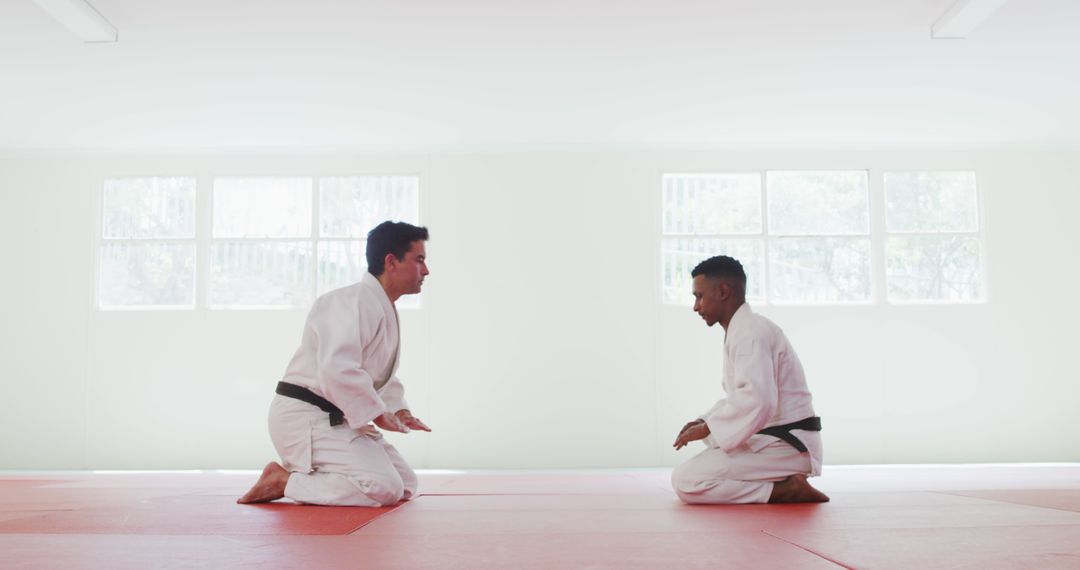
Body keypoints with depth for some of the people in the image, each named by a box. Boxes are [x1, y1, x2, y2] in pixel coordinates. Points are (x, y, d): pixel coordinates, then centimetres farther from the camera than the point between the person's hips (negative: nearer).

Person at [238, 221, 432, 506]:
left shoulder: (385, 310, 14)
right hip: (305, 418, -10)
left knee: (406, 485, 10)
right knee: (384, 489, -22)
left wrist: (399, 410, 6)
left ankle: (293, 475, 13)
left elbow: (382, 375, 23)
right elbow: (338, 370, -32)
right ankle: (284, 480, -7)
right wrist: (378, 413, -21)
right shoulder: (352, 302, -19)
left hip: (337, 419, 10)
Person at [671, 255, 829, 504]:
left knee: (686, 481, -19)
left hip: (786, 445, -11)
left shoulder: (751, 332, -17)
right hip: (769, 438, 11)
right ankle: (784, 483, 9)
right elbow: (739, 396, 21)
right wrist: (704, 421, 6)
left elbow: (757, 401, -30)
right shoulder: (740, 330, 16)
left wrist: (708, 427, -19)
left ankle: (786, 491, -10)